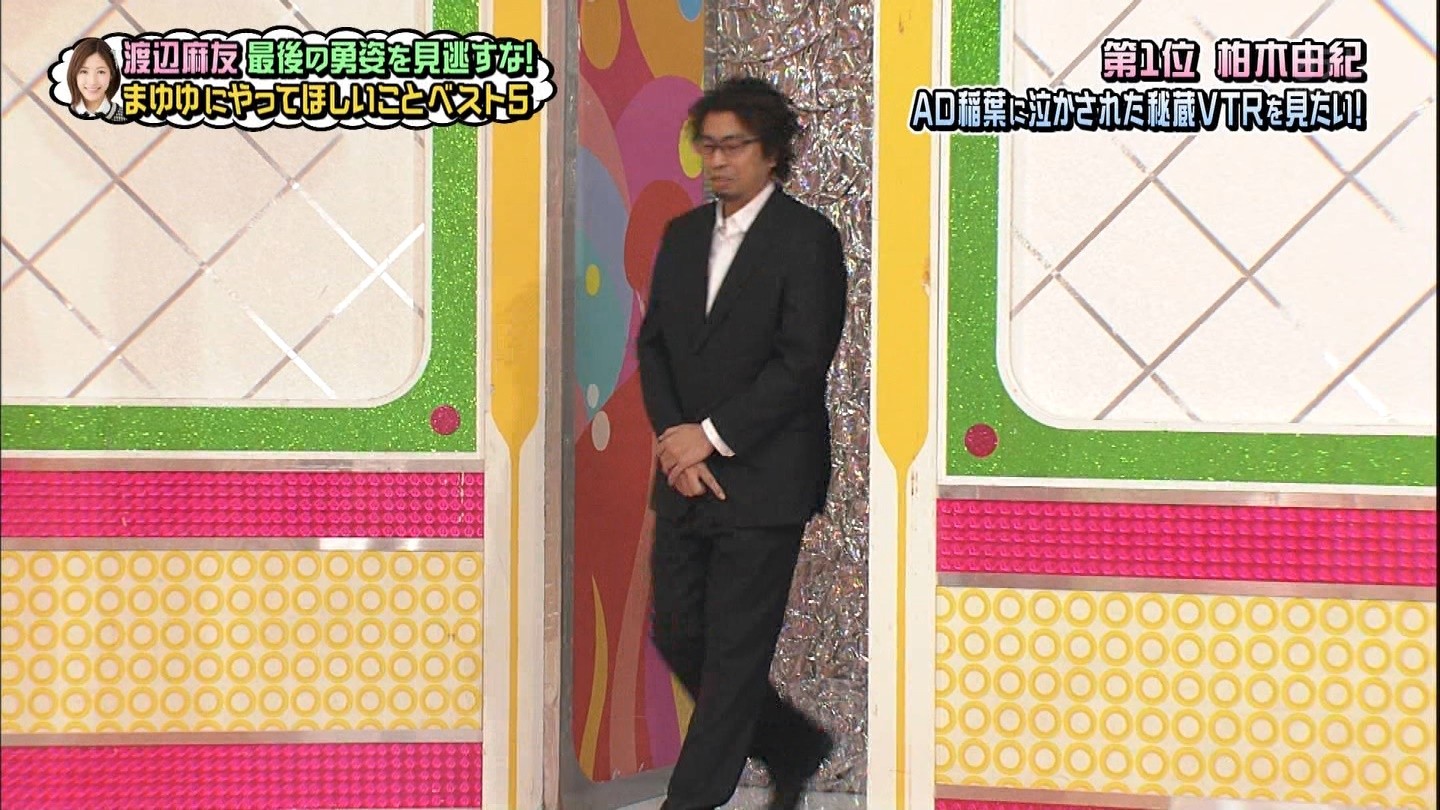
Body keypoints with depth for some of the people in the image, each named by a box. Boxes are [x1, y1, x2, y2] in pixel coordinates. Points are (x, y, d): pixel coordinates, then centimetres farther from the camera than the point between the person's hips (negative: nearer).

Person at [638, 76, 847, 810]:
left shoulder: (807, 238, -8)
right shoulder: (682, 235, 13)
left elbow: (803, 360, -15)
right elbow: (653, 344, 11)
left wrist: (711, 436, -15)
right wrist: (671, 436, -5)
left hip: (763, 481, -7)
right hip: (685, 478, 7)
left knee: (734, 652, -2)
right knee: (676, 635, 10)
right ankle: (795, 749, 27)